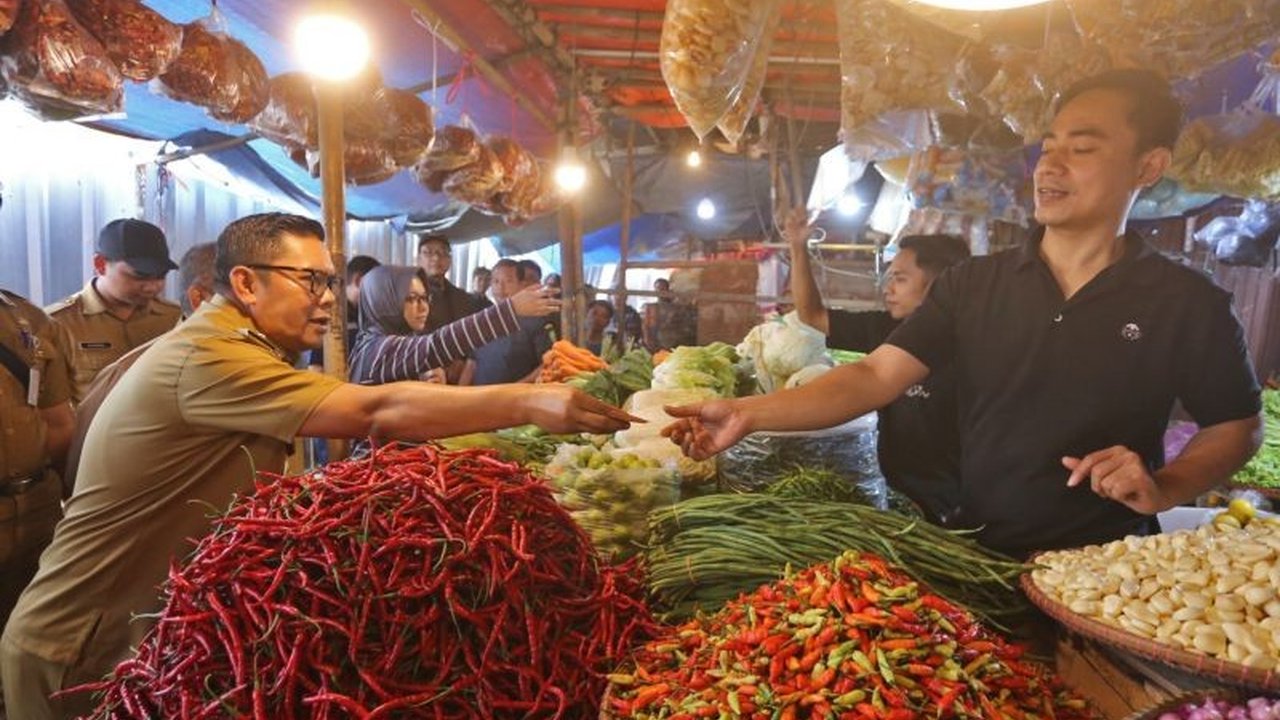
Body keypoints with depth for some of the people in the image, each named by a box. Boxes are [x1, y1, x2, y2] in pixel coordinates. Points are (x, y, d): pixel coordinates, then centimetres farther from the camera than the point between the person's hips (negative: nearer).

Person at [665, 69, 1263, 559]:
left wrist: (1164, 487, -14)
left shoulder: (1190, 303, -5)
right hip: (975, 554, 2)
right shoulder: (973, 284, -2)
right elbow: (874, 377, -10)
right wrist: (748, 414, -23)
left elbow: (1238, 427, 7)